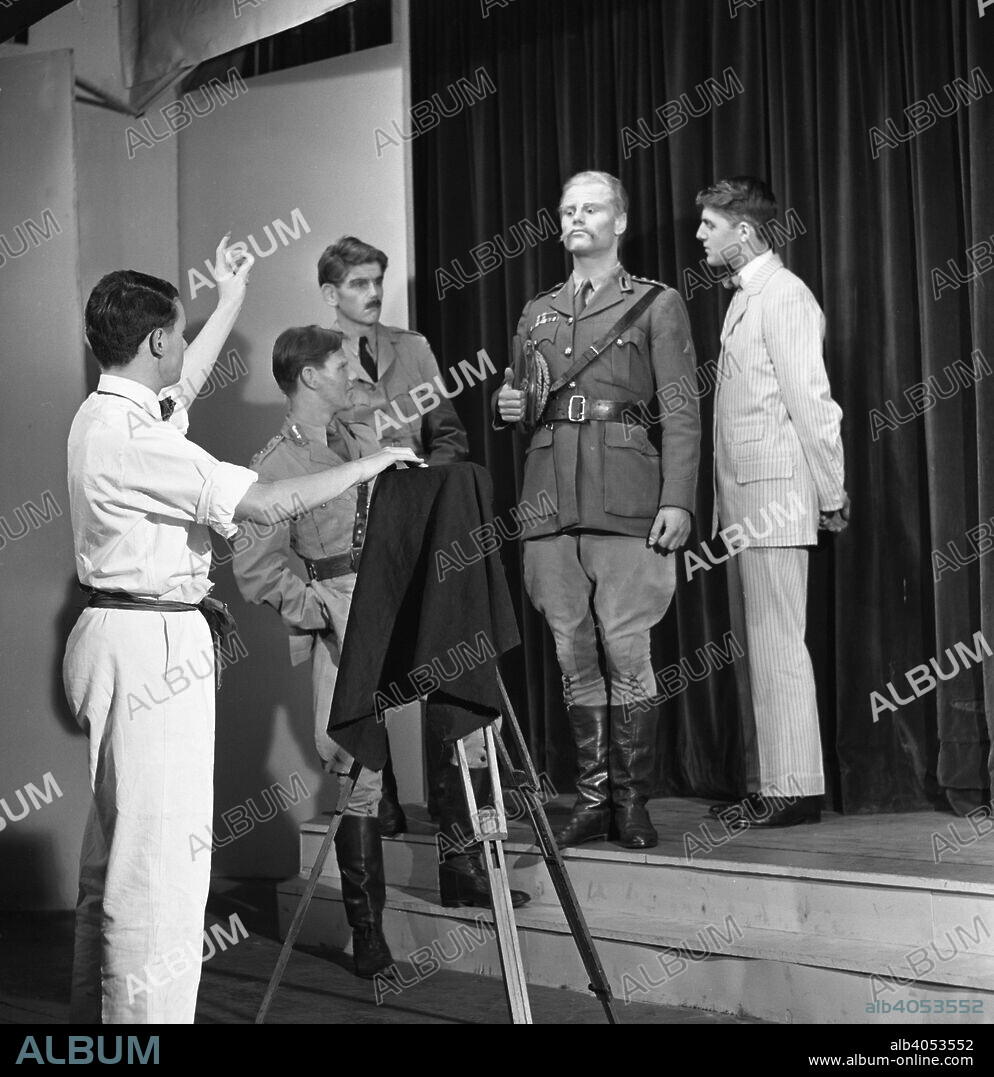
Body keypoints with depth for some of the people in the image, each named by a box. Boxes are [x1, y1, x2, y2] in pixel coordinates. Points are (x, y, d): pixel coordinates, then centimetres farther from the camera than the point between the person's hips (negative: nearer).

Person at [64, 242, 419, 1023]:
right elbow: (265, 504, -22)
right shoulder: (130, 434, -19)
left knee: (115, 854, 17)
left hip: (121, 637, 11)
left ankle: (99, 1012, 27)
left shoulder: (106, 413, 10)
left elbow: (187, 383, 33)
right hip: (151, 644, -11)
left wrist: (232, 300, 42)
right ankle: (148, 1012, -5)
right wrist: (368, 465, -9)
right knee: (161, 860, -8)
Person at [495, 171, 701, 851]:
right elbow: (518, 402, 30)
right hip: (551, 500, 4)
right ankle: (592, 799, 12)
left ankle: (632, 801, 3)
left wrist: (678, 499, -10)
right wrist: (507, 406, 5)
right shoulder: (536, 313, 21)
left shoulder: (657, 304, 7)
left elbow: (682, 410, 0)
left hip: (626, 500, -4)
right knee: (574, 655, 4)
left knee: (627, 651, -7)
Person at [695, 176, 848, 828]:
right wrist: (725, 501, 13)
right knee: (751, 644, 10)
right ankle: (764, 783, 16)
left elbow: (810, 402, -13)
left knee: (776, 643, -7)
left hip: (775, 492, -9)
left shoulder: (784, 295, -10)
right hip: (741, 497, 9)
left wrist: (832, 493, -13)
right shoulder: (745, 298, 18)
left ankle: (794, 788, -2)